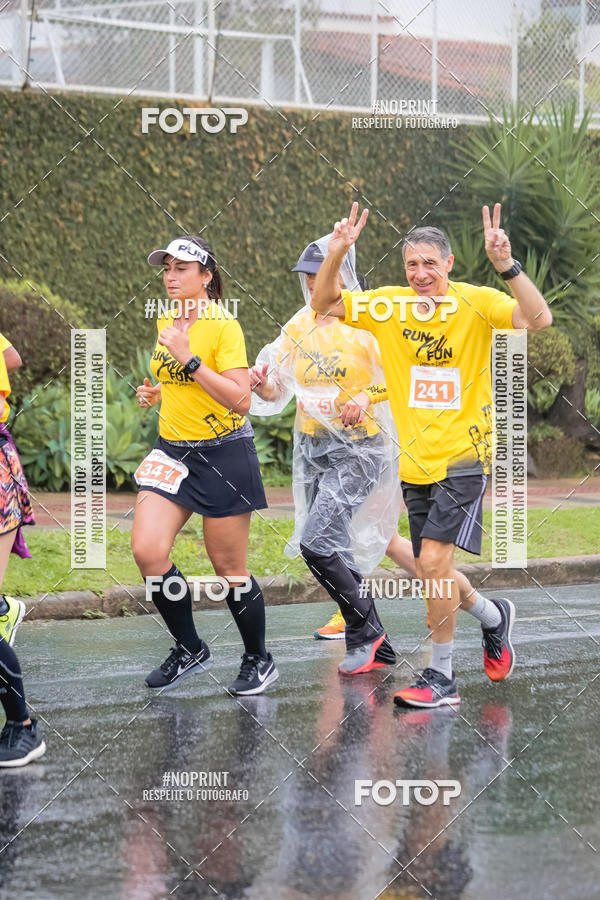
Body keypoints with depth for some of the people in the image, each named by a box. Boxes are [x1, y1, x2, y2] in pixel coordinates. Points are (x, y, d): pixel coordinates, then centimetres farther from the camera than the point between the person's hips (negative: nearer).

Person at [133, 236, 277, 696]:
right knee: (147, 551, -10)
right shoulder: (166, 321, 8)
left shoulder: (224, 325, -14)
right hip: (173, 450, 6)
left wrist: (189, 359, -26)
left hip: (224, 453, -6)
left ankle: (259, 659, 21)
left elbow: (240, 399, -23)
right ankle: (189, 649, 8)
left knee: (229, 568, 1)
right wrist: (157, 392, 5)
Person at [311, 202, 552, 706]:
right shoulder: (390, 305, 2)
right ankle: (493, 617, 41)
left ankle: (442, 678, -4)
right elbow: (324, 305, 0)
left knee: (433, 560, -16)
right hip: (415, 462, 5)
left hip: (462, 459, -5)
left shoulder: (476, 303, -10)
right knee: (432, 572, 11)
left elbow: (539, 319, -24)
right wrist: (337, 255, -17)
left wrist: (506, 265, -37)